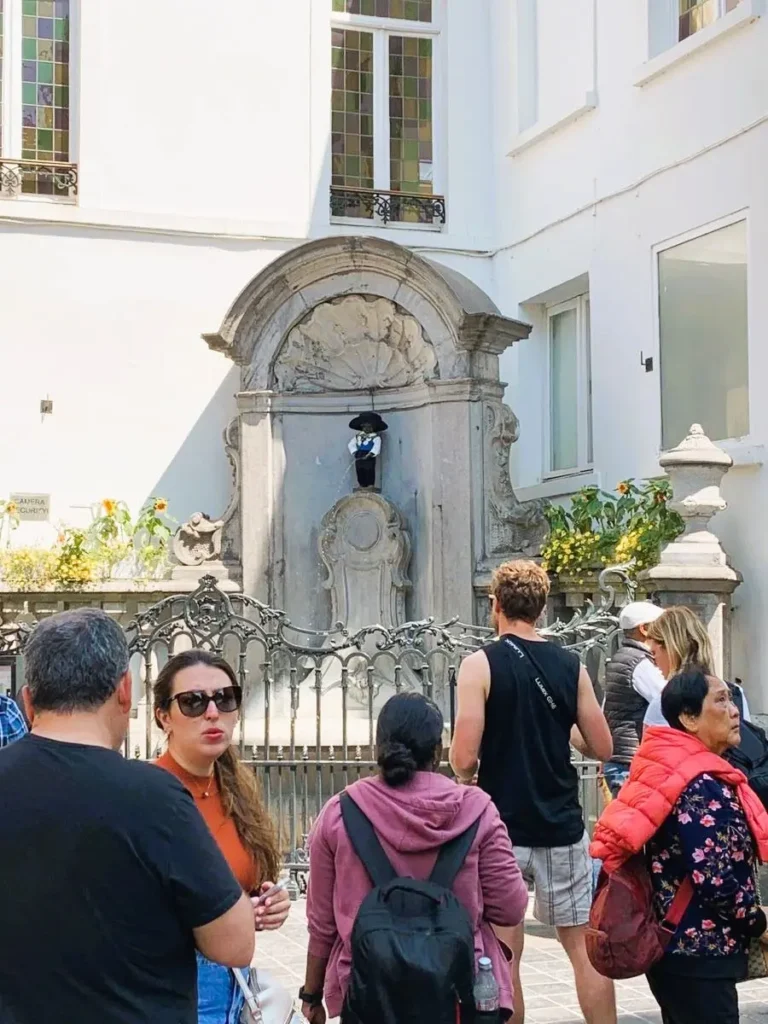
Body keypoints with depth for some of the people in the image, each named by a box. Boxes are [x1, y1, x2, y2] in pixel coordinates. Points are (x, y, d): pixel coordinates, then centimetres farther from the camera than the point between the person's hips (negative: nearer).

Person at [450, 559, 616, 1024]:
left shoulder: (480, 665, -9)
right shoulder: (571, 665, 2)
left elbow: (464, 759, -15)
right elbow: (602, 748, 5)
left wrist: (464, 772, 7)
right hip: (560, 825, 3)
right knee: (585, 944, 11)